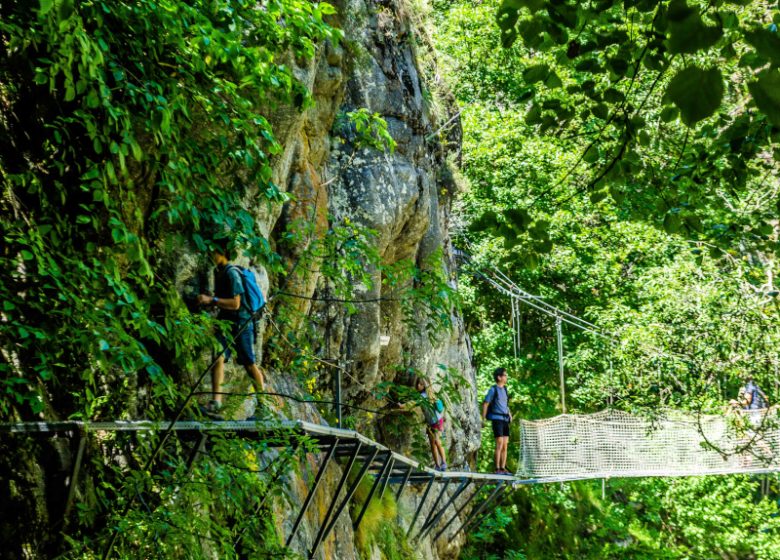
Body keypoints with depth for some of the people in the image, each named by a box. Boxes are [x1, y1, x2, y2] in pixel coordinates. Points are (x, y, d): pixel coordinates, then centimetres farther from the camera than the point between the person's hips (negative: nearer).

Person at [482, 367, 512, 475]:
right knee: (499, 444, -13)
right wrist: (483, 419, -10)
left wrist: (510, 414, 12)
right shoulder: (493, 390, -6)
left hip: (505, 420, 7)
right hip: (496, 419, -7)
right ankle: (497, 469, -11)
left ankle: (503, 468, 6)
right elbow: (485, 404, -6)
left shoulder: (504, 389, 15)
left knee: (505, 445, 3)